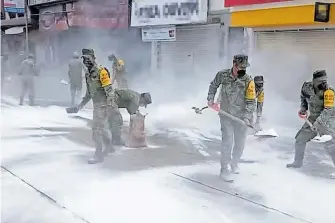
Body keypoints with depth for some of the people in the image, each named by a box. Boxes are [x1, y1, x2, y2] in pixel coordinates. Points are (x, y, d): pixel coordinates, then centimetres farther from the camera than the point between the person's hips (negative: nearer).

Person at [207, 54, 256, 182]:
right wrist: (210, 98, 5)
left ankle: (234, 163, 38)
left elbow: (251, 101, -13)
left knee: (240, 143, 12)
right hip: (226, 115, -1)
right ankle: (224, 170, 3)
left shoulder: (248, 81, -13)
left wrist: (247, 117, -24)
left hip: (241, 117, 1)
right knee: (227, 142, -9)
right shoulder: (222, 75, -8)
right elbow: (214, 85, 14)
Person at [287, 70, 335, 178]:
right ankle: (298, 162, 32)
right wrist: (303, 108, 7)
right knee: (299, 140, 11)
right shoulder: (307, 87, -8)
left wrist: (318, 123, -39)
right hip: (313, 119, 6)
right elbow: (303, 96, 17)